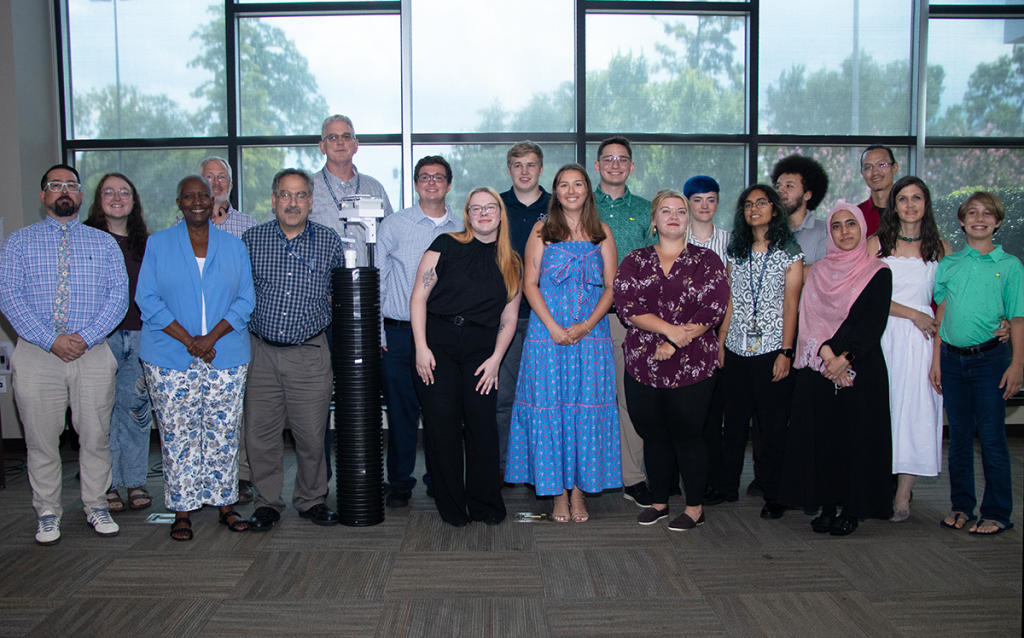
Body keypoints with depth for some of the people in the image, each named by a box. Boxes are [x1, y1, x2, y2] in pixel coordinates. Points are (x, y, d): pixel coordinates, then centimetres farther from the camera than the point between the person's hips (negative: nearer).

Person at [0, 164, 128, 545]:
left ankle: (96, 506, 22)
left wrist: (85, 337, -13)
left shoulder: (104, 243, 10)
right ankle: (47, 512, 21)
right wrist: (51, 340, -15)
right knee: (41, 440, 6)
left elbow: (119, 295, 1)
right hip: (37, 356, 0)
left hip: (93, 354, 1)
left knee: (95, 437, 7)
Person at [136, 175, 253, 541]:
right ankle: (182, 511, 11)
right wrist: (188, 340, -11)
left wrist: (212, 337, -10)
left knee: (223, 435, 4)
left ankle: (225, 503, 15)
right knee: (177, 437, 1)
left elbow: (245, 300, 4)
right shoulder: (158, 244, 7)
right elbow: (148, 300, 0)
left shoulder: (234, 247, 10)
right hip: (170, 360, -1)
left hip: (225, 357, 1)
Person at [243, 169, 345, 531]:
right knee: (261, 433, 4)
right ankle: (267, 503, 20)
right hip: (261, 352, 1)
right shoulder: (250, 240, 5)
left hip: (310, 354, -1)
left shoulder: (329, 243, 4)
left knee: (312, 434, 3)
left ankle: (312, 500, 22)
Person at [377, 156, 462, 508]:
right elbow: (377, 279, 2)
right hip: (400, 334, -2)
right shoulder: (394, 225, 2)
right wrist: (376, 331, -4)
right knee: (402, 411, 1)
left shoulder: (462, 230, 8)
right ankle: (400, 483, 15)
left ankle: (439, 479, 23)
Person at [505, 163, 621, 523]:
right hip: (547, 331, -1)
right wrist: (554, 328, -11)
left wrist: (586, 325, -9)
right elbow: (529, 284, 0)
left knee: (587, 408, 0)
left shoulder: (601, 232, 9)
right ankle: (558, 493, 11)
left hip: (591, 333, 1)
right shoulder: (542, 231, 6)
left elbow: (612, 287, 5)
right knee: (549, 408, -1)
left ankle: (579, 491, 12)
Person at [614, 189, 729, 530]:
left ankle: (695, 506, 17)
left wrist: (673, 344, -14)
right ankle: (659, 502, 26)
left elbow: (713, 308, -7)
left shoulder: (707, 261, 3)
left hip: (692, 366, -2)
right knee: (653, 435, 11)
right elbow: (627, 305, -6)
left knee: (687, 435, 2)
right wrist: (671, 329, -18)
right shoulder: (634, 262, 8)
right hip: (641, 365, 2)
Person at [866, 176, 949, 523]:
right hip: (883, 336, -1)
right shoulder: (876, 244, 4)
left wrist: (938, 355, -3)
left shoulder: (940, 247, 8)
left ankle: (902, 496, 5)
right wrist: (914, 314, -9)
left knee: (915, 410, -2)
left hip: (922, 339, 1)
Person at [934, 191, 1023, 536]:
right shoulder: (948, 263, 8)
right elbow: (941, 314, 10)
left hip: (990, 358, -3)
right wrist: (936, 359, 6)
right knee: (959, 436, 10)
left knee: (991, 437, -2)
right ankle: (961, 506, 21)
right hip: (952, 358, 3)